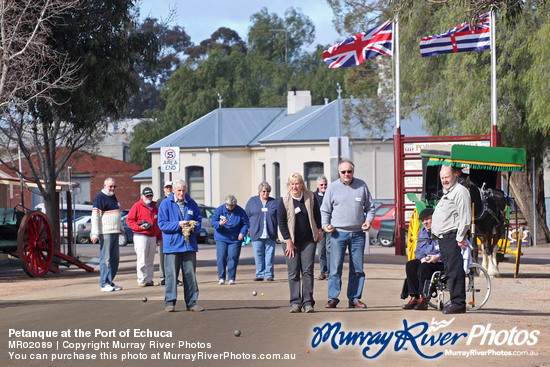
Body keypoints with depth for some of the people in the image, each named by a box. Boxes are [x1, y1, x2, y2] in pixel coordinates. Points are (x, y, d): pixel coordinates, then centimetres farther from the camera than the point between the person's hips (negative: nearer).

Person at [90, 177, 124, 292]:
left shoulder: (113, 196, 19)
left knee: (114, 258, 8)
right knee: (105, 258, -8)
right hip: (105, 233, -9)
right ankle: (104, 284, -6)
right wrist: (95, 234, -19)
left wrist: (121, 227, 31)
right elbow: (95, 216, -14)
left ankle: (110, 282, 14)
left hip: (115, 232, 9)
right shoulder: (100, 197, -9)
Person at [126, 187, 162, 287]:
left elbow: (158, 223, 21)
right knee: (142, 260, -8)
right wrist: (139, 227, -17)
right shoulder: (137, 206, -1)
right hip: (141, 236, -6)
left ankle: (149, 279, 13)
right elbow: (129, 220, -3)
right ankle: (141, 280, -5)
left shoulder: (155, 207, 17)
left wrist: (159, 238, 15)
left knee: (150, 261, 8)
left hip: (153, 237, 6)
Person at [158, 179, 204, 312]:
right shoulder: (165, 204, 1)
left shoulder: (191, 204, 11)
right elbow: (162, 224, -5)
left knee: (190, 274, 5)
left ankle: (191, 302, 10)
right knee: (171, 274, -5)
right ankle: (170, 302, 0)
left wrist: (193, 226, -8)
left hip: (189, 244, 3)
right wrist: (178, 225, -16)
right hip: (172, 245, -3)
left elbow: (198, 220, 15)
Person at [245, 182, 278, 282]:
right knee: (258, 255, 0)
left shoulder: (274, 202, 11)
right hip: (257, 234, 0)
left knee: (270, 255, -1)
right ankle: (260, 274, 6)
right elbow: (246, 216, 12)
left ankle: (269, 274, 4)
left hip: (270, 235, 0)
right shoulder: (252, 201, 10)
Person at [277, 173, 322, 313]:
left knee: (308, 271, -3)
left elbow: (317, 213, 14)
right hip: (291, 240, -1)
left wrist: (319, 230, 16)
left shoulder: (310, 197, -2)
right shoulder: (284, 200, -8)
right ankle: (295, 303, 0)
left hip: (308, 240, 1)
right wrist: (288, 241, -10)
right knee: (293, 272, -3)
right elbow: (281, 221, -7)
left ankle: (308, 302, -1)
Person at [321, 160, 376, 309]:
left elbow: (370, 207, 15)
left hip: (358, 233, 2)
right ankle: (333, 298, -3)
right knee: (335, 267, -7)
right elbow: (325, 210, 8)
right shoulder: (332, 187, 4)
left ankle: (354, 298, 10)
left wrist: (369, 220, -1)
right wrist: (325, 225, -7)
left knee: (357, 269, 4)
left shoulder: (361, 185, 8)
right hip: (338, 233, -2)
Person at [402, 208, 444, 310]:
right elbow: (418, 251, 18)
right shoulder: (422, 232, 18)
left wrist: (438, 257, -26)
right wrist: (422, 258, -4)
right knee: (410, 265, -18)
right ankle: (414, 298, -22)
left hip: (441, 262, -7)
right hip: (425, 261, 7)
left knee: (423, 268, -32)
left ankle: (423, 299, -28)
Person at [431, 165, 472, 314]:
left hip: (453, 237, -10)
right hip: (442, 239, 10)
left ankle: (459, 303, -13)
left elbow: (465, 218, -15)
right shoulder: (446, 193, 24)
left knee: (455, 271, -12)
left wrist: (460, 238, -18)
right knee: (449, 271, 9)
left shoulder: (460, 191, -8)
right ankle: (454, 302, 12)